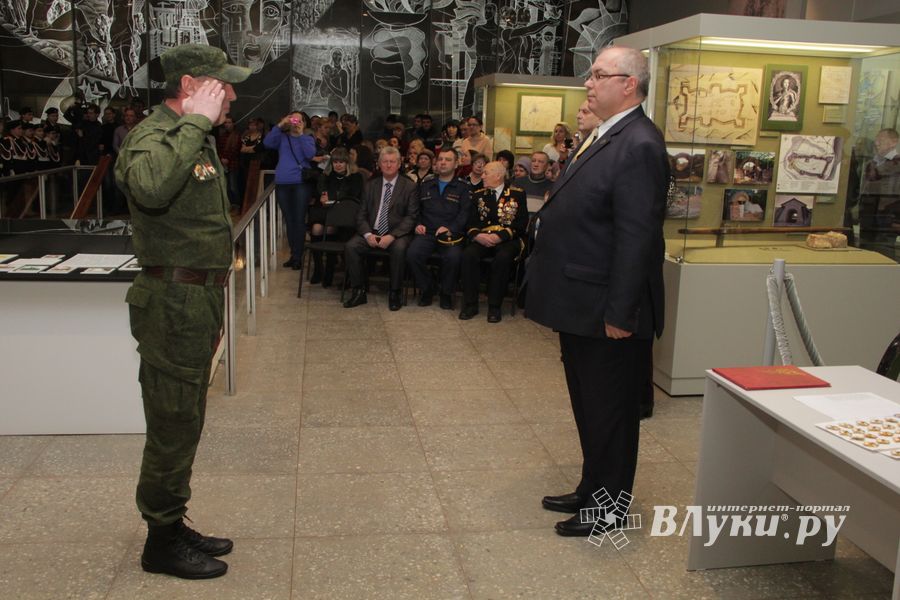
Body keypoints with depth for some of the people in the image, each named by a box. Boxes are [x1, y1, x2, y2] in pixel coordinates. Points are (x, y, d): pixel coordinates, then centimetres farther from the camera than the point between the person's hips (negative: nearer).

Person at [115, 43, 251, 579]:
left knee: (185, 424, 18)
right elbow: (151, 187, -42)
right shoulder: (153, 136, -15)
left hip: (200, 299, 10)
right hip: (173, 303, -10)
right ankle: (162, 542, 15)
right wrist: (195, 122, -29)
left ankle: (173, 526, 32)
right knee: (173, 428, 0)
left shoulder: (199, 139, 17)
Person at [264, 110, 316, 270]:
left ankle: (298, 257, -1)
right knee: (289, 220, 9)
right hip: (282, 183, 3)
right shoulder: (282, 137, 12)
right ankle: (293, 254, 18)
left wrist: (301, 134, -11)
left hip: (301, 183, -3)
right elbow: (267, 143, -7)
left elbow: (310, 154, -10)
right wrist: (280, 125, -10)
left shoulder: (307, 139, 8)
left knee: (299, 220, -6)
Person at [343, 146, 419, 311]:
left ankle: (394, 293, -18)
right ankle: (359, 291, -12)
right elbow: (361, 214, 10)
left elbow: (411, 217, -4)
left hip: (397, 234, -3)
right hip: (371, 232, 3)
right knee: (350, 246, -24)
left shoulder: (409, 187, 3)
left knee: (399, 248, -36)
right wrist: (367, 234, -11)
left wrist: (392, 236, -18)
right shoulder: (370, 185, 14)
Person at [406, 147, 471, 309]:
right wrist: (418, 224, 2)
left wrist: (450, 228, -18)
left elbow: (465, 213, -3)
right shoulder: (426, 186, 22)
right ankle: (427, 289, -3)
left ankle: (446, 293, -7)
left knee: (453, 257, -34)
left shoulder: (462, 188, 10)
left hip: (451, 235, -3)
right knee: (412, 254, -28)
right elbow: (416, 209, 23)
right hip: (426, 233, 3)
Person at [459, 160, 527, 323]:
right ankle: (470, 304, -19)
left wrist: (499, 236, -17)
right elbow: (470, 222, 9)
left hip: (508, 239, -3)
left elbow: (521, 223, -4)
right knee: (468, 254, -28)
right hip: (482, 238, 3)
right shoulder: (478, 195, 16)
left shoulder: (517, 194, 5)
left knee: (503, 258, -35)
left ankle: (494, 306, -23)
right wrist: (477, 235, -14)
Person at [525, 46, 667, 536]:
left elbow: (636, 238, -23)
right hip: (582, 310, 10)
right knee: (589, 406, 21)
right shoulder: (608, 138, 13)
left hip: (606, 314, -10)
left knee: (610, 412, 6)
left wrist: (619, 314, -23)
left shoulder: (638, 146, -19)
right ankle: (592, 490, 38)